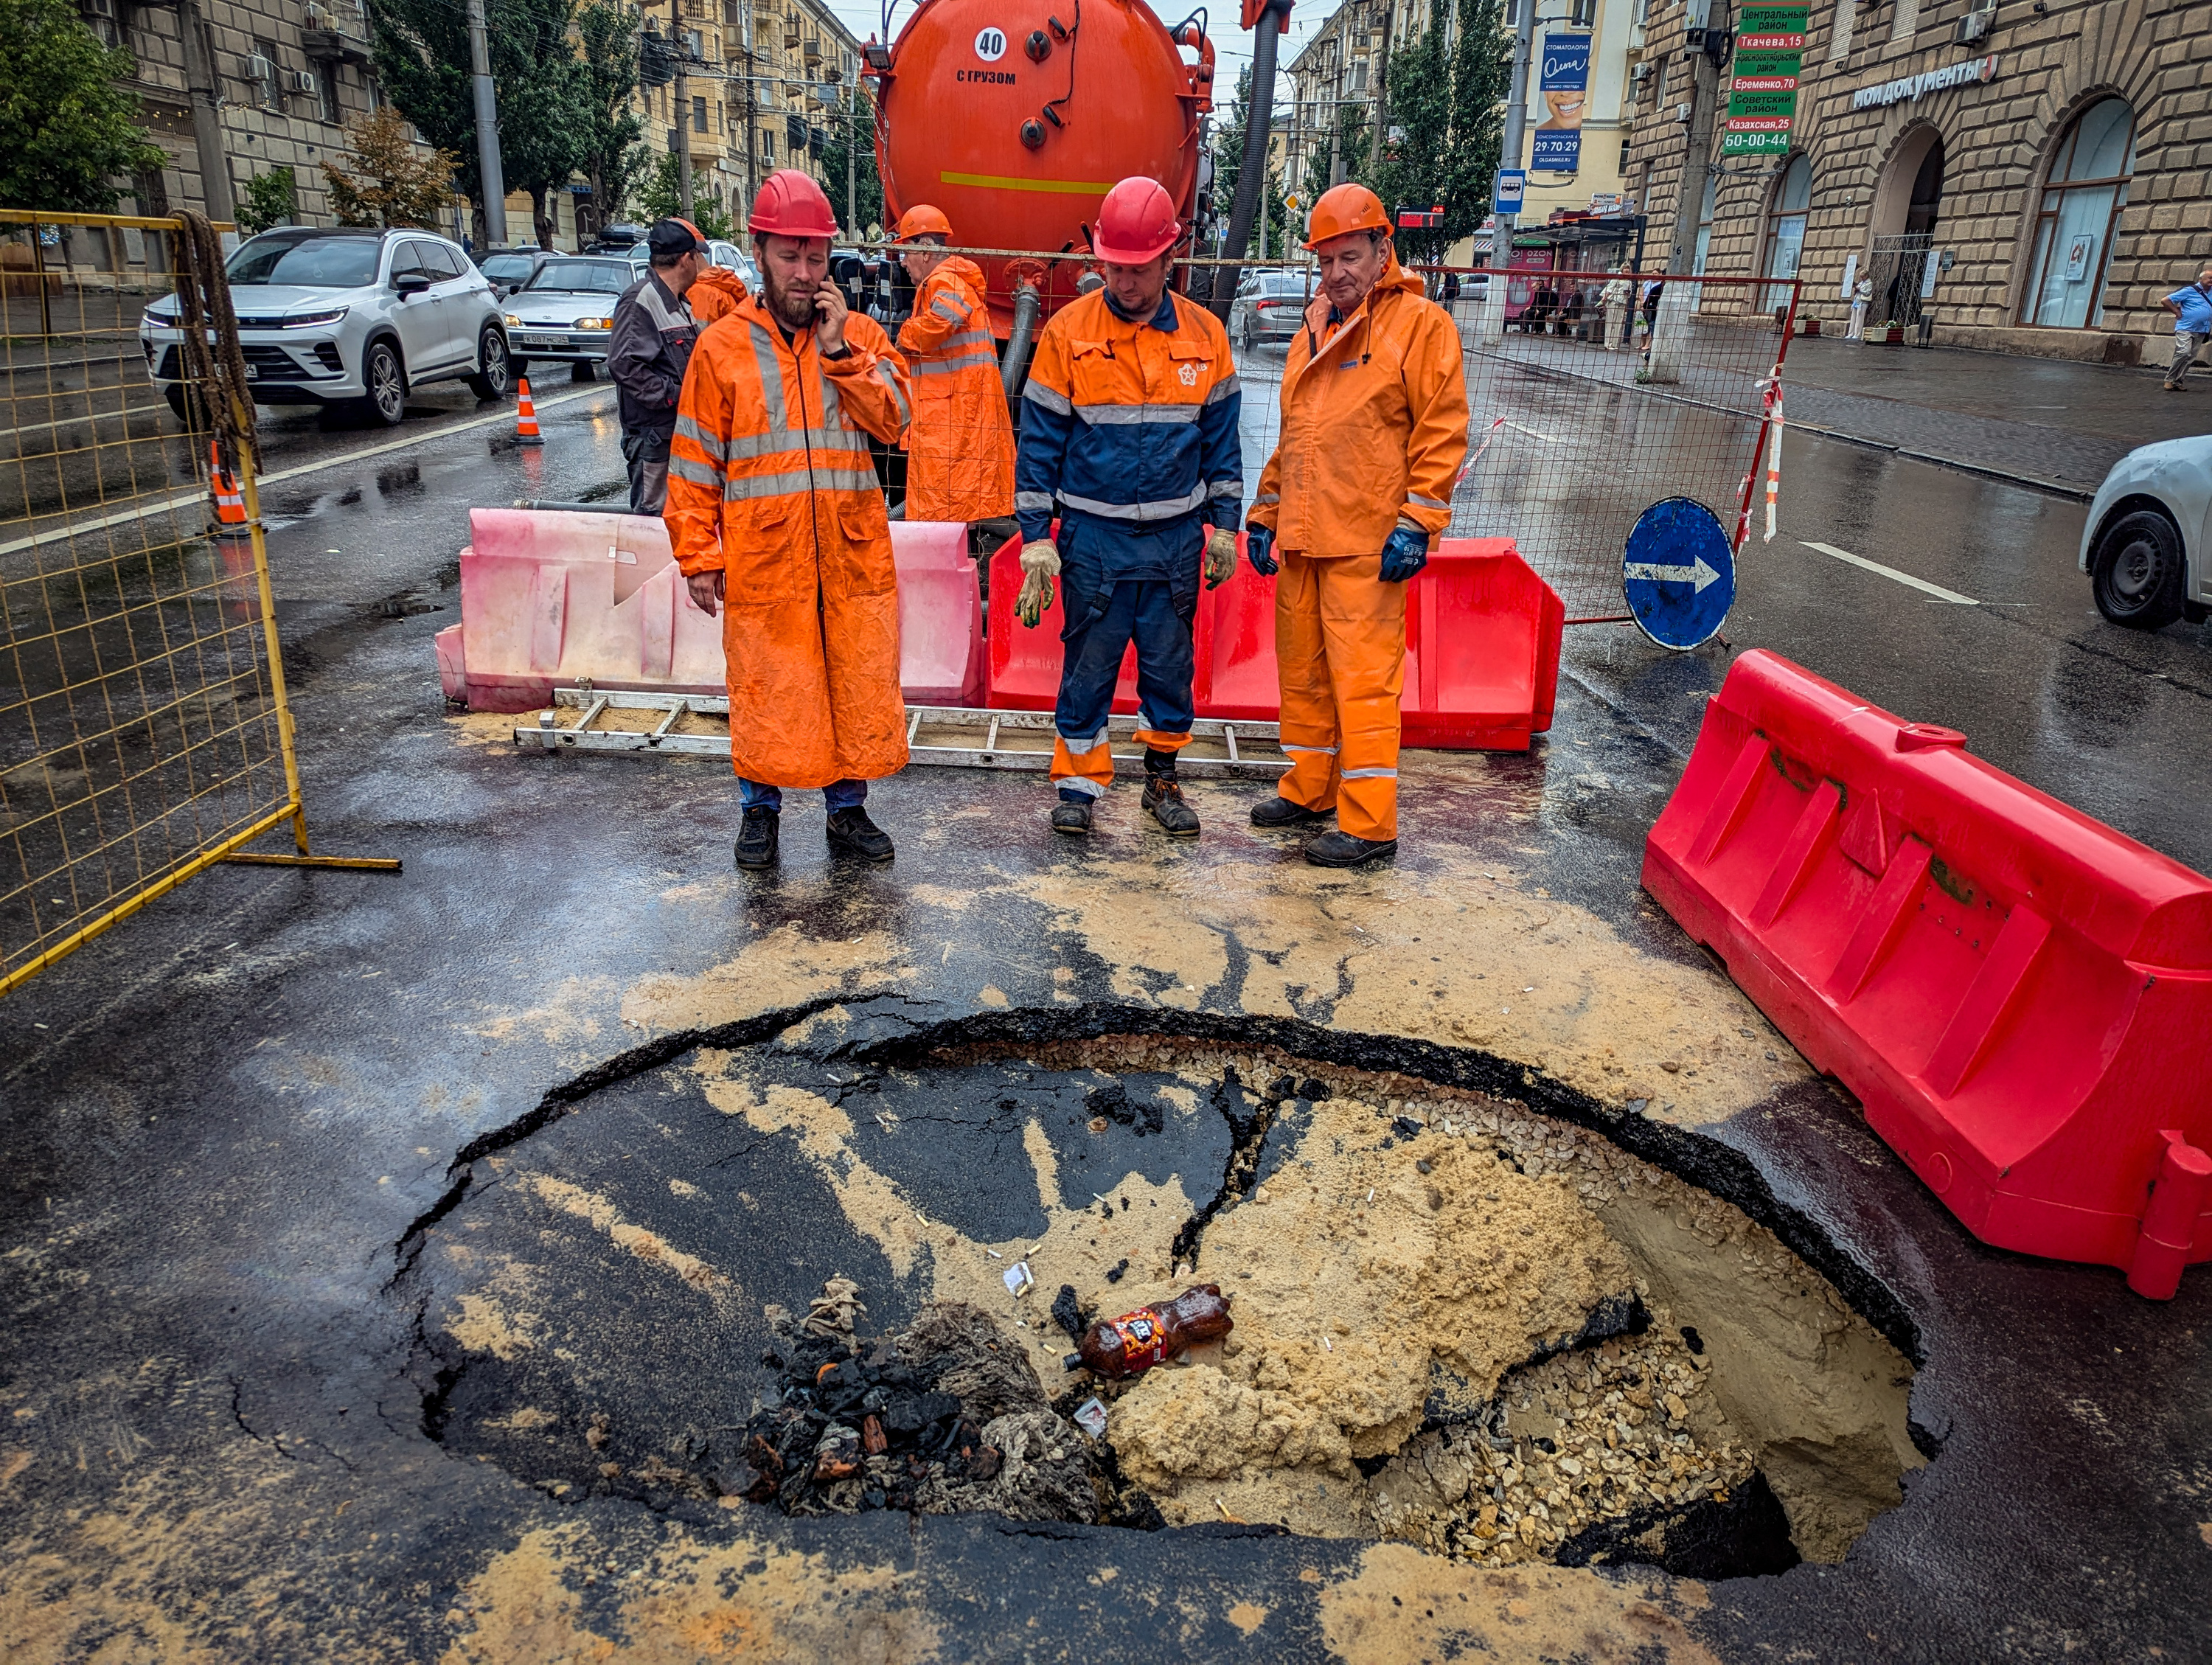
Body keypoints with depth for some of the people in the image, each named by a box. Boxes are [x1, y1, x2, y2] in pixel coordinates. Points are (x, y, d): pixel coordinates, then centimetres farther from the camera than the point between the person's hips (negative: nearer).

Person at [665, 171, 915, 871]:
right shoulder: (722, 347, 3)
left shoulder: (862, 336, 7)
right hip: (762, 559, -1)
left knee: (858, 684, 8)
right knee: (766, 690, 5)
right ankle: (760, 810, 25)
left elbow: (894, 419, -8)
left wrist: (839, 351, -15)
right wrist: (699, 556, 0)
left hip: (854, 553, 2)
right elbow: (695, 462, 4)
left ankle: (848, 808, 26)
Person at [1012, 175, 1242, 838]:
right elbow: (1039, 441, -1)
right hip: (1093, 535, -2)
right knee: (1088, 662, 3)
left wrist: (1224, 525, 9)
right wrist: (1036, 540, -5)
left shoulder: (1204, 334, 3)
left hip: (1176, 536, 2)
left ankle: (1162, 778, 24)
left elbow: (1221, 437, 11)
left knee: (1170, 661, 9)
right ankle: (1078, 783, 17)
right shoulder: (1069, 331, -3)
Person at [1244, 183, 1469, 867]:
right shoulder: (1312, 334, 19)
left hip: (1367, 545, -7)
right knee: (1302, 670, 13)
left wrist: (1416, 522, -16)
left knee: (1364, 678, -6)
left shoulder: (1419, 324, -3)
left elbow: (1442, 432, -9)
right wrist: (1265, 514, 20)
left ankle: (1368, 823, 0)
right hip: (1301, 540, 8)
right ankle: (1309, 791, 28)